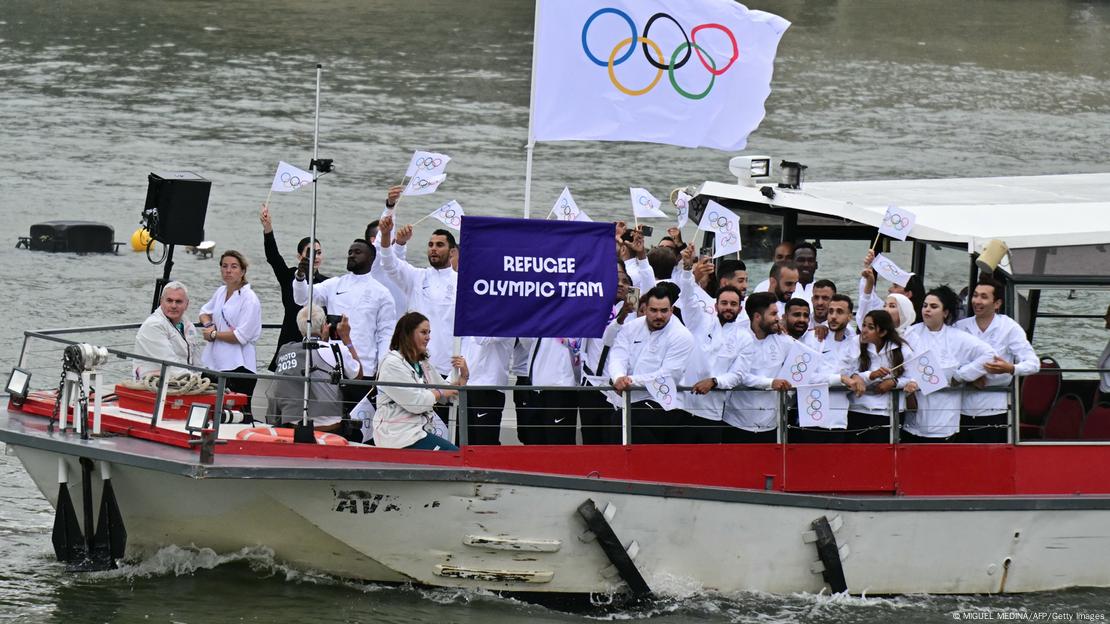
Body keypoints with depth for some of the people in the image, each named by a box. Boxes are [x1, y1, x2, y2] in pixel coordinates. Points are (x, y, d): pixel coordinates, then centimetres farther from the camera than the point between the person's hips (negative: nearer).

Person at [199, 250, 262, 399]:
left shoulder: (250, 299, -9)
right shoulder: (221, 292, 13)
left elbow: (241, 336, -15)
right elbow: (205, 312, 31)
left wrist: (213, 334, -5)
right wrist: (208, 325, 7)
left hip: (238, 365, -7)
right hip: (214, 362, 7)